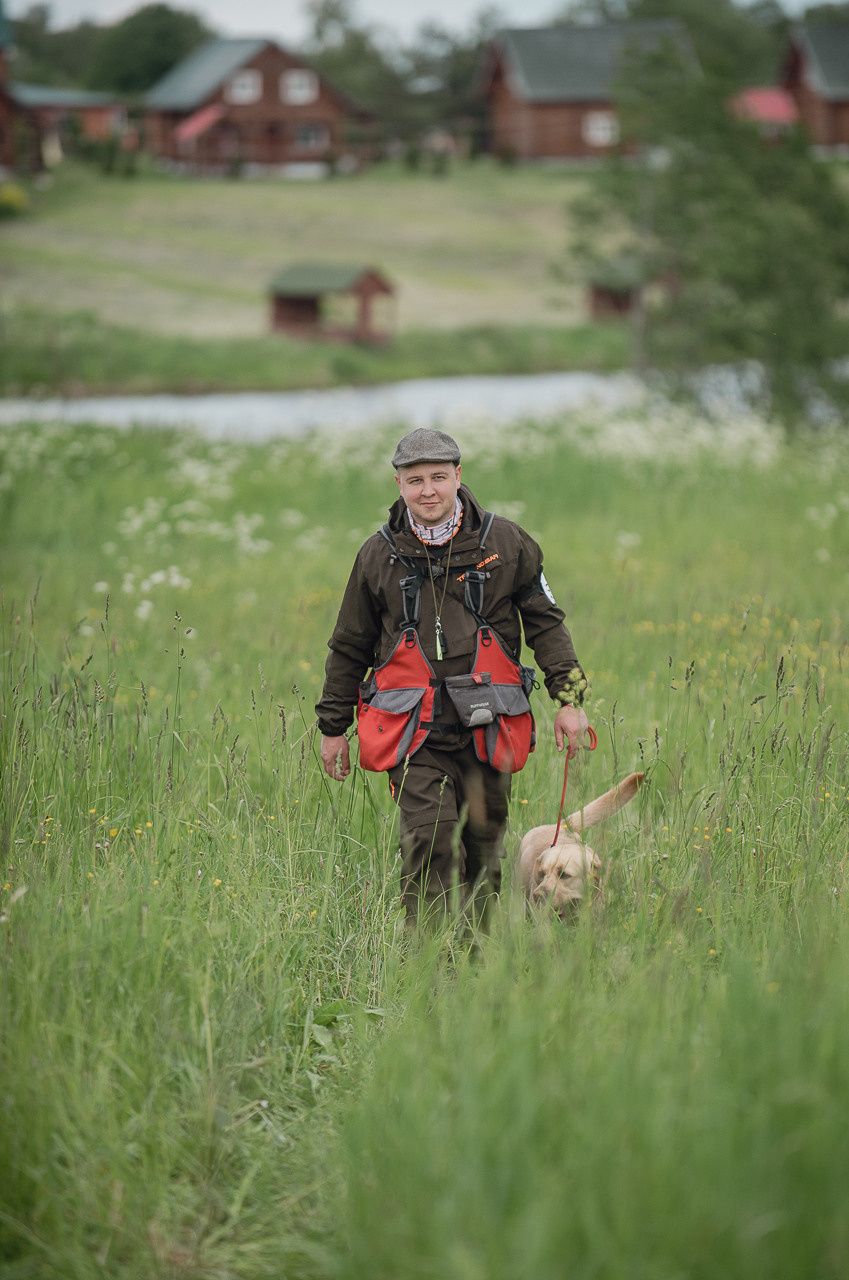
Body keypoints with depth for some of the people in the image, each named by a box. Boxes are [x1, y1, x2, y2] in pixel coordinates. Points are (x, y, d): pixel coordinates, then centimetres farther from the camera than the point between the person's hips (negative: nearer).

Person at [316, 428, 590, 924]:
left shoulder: (506, 543, 4)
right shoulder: (379, 556, 5)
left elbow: (546, 623, 11)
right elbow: (350, 647, 14)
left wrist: (569, 698, 2)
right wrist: (333, 727, 17)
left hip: (487, 729, 2)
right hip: (416, 733, -1)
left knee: (485, 849, 8)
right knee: (431, 839, -19)